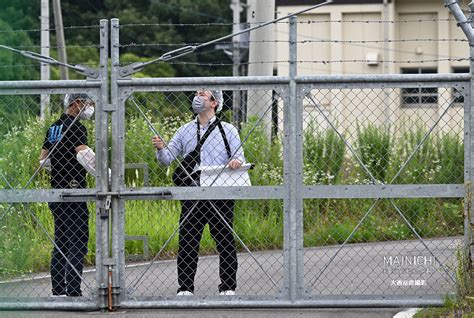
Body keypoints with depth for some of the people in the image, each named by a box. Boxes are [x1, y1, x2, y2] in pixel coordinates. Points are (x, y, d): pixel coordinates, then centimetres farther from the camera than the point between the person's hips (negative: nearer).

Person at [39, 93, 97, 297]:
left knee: (61, 241, 14)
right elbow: (84, 155, -30)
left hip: (56, 191, 9)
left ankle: (58, 290, 17)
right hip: (73, 191, -9)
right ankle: (73, 292, -12)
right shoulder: (75, 127, -13)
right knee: (78, 242, -7)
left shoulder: (54, 127, 14)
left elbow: (44, 160, 23)